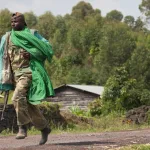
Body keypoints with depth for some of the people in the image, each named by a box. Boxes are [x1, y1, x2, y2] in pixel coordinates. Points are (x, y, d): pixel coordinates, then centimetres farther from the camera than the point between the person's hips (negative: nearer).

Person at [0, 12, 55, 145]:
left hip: (29, 72, -6)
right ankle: (44, 128, 23)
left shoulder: (31, 34, -1)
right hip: (16, 75, 6)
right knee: (28, 104, 9)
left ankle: (22, 126, -12)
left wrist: (31, 54, -18)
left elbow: (48, 48, -5)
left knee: (18, 97, -25)